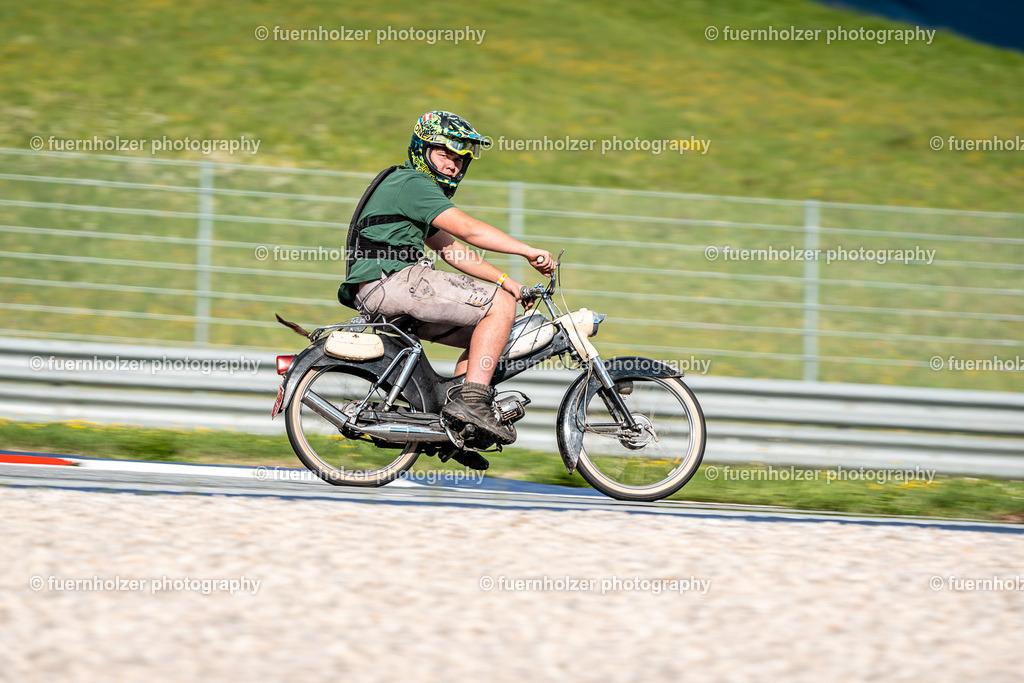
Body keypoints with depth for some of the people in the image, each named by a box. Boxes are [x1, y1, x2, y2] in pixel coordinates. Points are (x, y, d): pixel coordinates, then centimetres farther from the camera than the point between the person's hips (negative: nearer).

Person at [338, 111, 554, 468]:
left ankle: (456, 431, 9)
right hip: (391, 280, -10)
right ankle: (471, 400, -20)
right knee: (499, 305, -12)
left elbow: (451, 249, 26)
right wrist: (529, 251, -14)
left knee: (483, 331, 15)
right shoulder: (412, 183, -6)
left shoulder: (408, 185, 28)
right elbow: (467, 229, -17)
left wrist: (508, 282, 18)